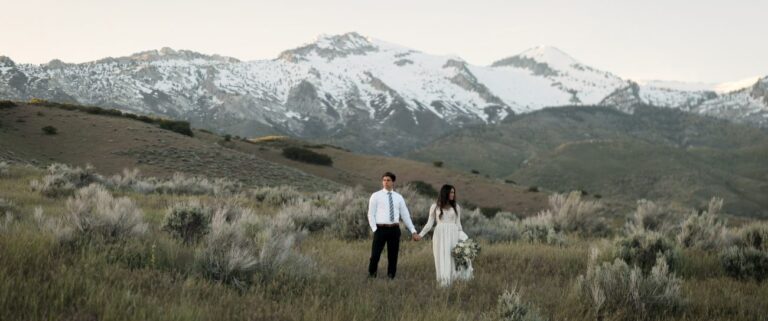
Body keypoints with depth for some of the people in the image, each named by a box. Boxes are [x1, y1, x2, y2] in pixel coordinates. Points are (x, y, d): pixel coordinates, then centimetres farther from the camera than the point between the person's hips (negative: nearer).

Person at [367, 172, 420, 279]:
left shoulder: (399, 197, 10)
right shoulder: (376, 196, 2)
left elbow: (405, 215, 9)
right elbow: (371, 214, 0)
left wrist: (413, 231, 4)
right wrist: (375, 230, -10)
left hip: (394, 229, 3)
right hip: (381, 229, -3)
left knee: (393, 256, 7)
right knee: (375, 255, -3)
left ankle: (391, 278, 17)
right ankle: (371, 276, 13)